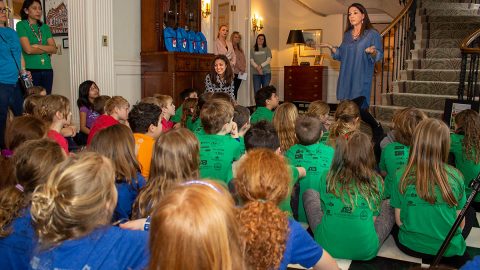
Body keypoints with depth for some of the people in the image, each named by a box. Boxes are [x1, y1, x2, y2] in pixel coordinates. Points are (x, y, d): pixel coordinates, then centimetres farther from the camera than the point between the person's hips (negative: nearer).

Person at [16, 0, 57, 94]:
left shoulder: (45, 27, 14)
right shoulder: (21, 25, 0)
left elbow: (54, 49, 5)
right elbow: (28, 49, -10)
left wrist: (38, 46, -8)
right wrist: (47, 49, 0)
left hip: (47, 70, 4)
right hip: (30, 70, -4)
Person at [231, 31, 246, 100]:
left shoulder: (240, 49, 21)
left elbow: (243, 60, 17)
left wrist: (243, 69, 0)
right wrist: (241, 68, -10)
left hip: (240, 73, 7)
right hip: (234, 72, -7)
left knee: (236, 90, 7)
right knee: (233, 89, -11)